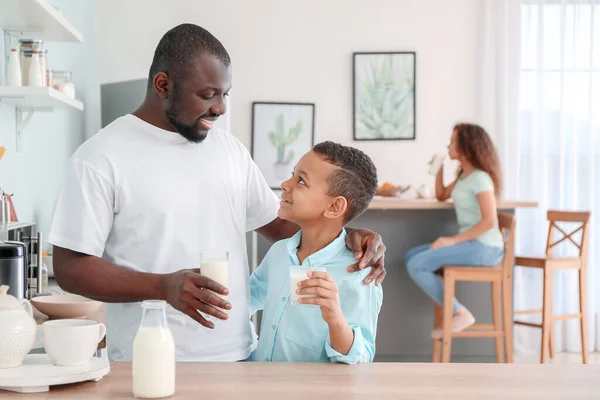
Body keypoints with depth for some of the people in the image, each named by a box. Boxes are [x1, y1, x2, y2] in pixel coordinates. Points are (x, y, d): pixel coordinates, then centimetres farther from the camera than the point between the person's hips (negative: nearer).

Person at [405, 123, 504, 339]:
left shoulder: (480, 178, -15)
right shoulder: (464, 175, 14)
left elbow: (490, 221, -23)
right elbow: (441, 196, 28)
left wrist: (453, 240, -22)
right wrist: (439, 168, 13)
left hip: (484, 247, -10)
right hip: (471, 243, 10)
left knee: (417, 266, -18)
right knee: (412, 256, 6)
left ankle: (461, 314, -10)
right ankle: (452, 310, 0)